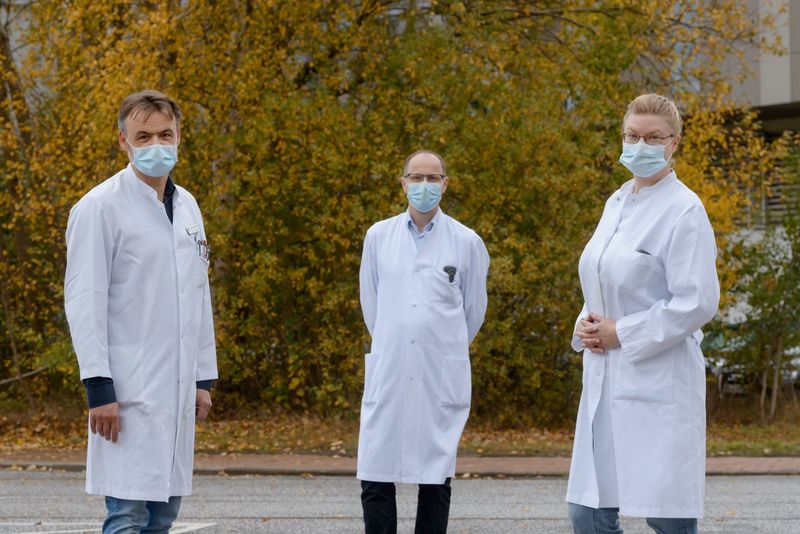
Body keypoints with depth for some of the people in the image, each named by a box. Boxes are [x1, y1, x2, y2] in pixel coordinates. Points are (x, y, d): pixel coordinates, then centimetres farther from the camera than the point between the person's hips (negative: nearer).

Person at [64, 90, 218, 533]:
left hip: (177, 390, 7)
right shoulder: (101, 207, -8)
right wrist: (98, 388, -16)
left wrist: (204, 378, 15)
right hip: (129, 393, -7)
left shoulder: (186, 206, 14)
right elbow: (84, 303, -11)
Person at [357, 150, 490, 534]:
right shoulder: (378, 236, 6)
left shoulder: (466, 242, 1)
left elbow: (473, 310, 12)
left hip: (441, 376, -1)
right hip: (388, 373, 1)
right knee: (375, 480, -2)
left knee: (435, 481, 4)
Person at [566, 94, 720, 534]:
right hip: (605, 379, 7)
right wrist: (587, 326, 3)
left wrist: (621, 333, -12)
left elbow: (696, 303, -16)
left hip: (657, 380, -7)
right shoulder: (617, 203, 13)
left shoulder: (684, 210, -9)